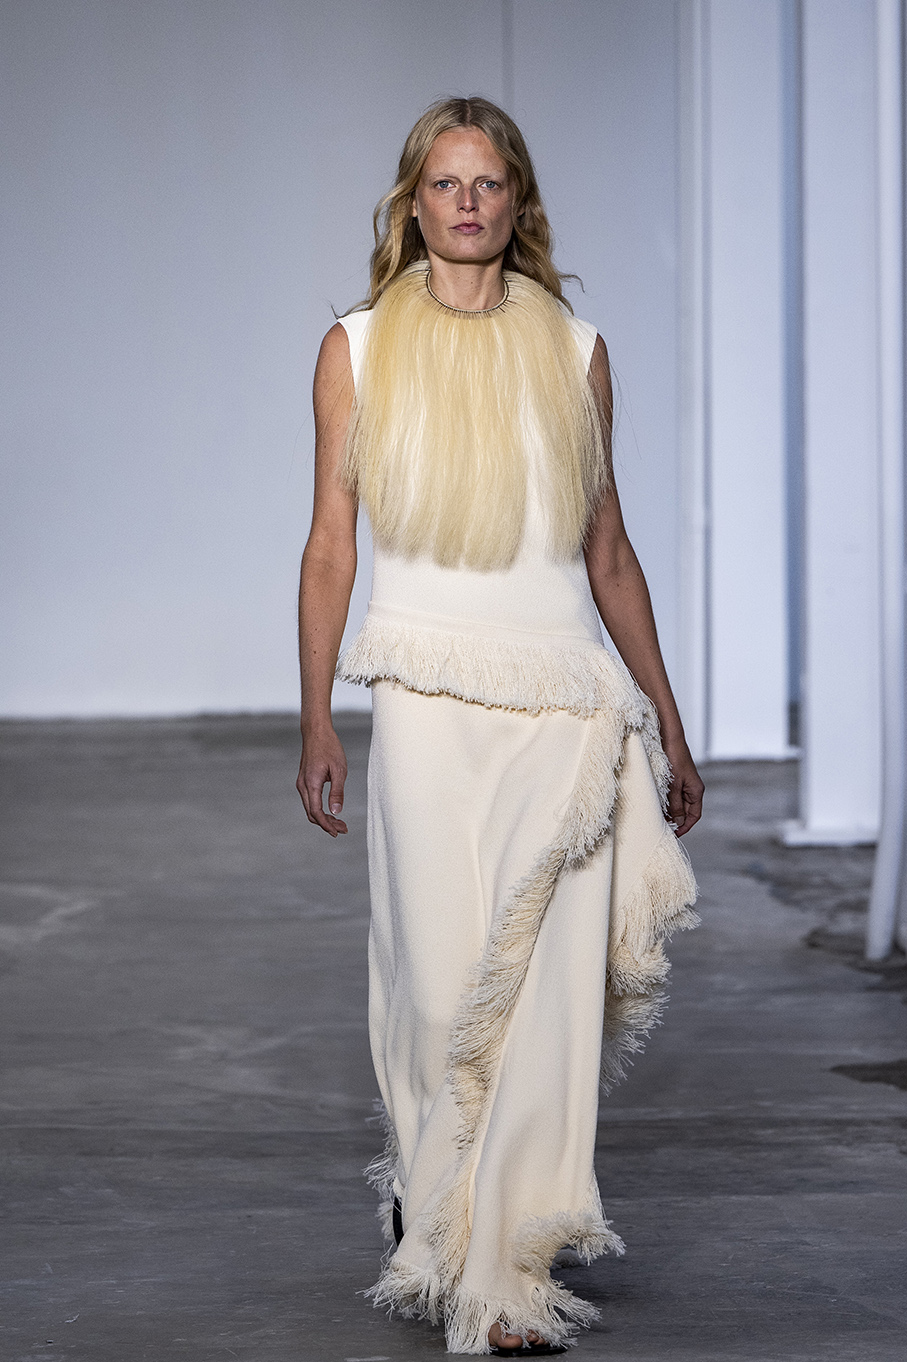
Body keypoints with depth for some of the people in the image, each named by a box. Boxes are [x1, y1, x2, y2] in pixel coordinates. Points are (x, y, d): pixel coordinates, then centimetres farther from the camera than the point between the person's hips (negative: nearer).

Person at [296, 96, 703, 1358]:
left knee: (549, 989, -2)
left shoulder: (575, 350, 9)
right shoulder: (360, 350, 5)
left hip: (570, 704, 2)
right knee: (442, 978, -5)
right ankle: (427, 1184, 25)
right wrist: (316, 723, -3)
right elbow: (330, 546, 4)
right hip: (432, 697, -1)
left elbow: (610, 553, 13)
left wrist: (668, 725, 12)